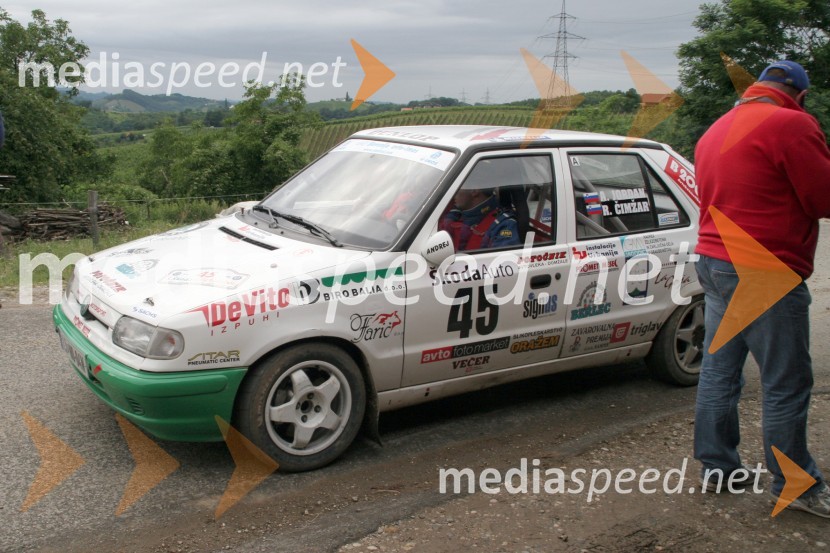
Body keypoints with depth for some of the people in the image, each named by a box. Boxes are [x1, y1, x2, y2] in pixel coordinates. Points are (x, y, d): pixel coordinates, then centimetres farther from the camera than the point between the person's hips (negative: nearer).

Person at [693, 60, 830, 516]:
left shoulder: (716, 130, 15)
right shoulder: (791, 124, -11)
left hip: (714, 261, 9)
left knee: (718, 371, 14)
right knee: (786, 383, 2)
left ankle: (717, 465, 25)